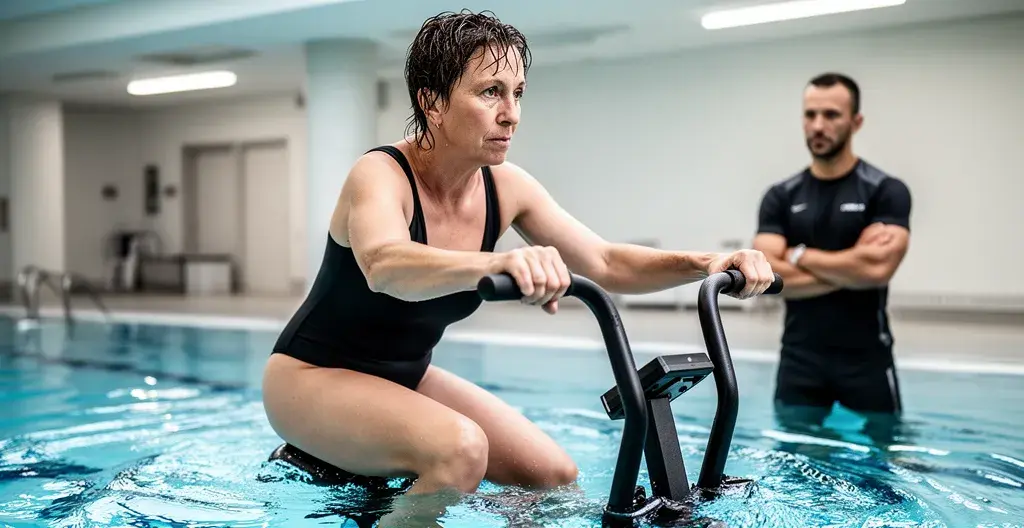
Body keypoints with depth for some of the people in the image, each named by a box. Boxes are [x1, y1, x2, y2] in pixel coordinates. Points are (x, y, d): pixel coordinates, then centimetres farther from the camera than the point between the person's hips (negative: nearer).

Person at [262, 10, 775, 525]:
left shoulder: (505, 186, -8)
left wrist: (706, 263, -23)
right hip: (314, 376, -6)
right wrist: (497, 264, -67)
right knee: (460, 448, -32)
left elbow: (606, 263, -6)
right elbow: (384, 266, -48)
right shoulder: (380, 175, -26)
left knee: (555, 475, -4)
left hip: (406, 377, 7)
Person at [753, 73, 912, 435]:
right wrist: (852, 268, -12)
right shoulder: (780, 197, 4)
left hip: (867, 358, -2)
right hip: (799, 359, 3)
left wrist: (800, 256, -8)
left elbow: (878, 268, -19)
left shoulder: (886, 191, -4)